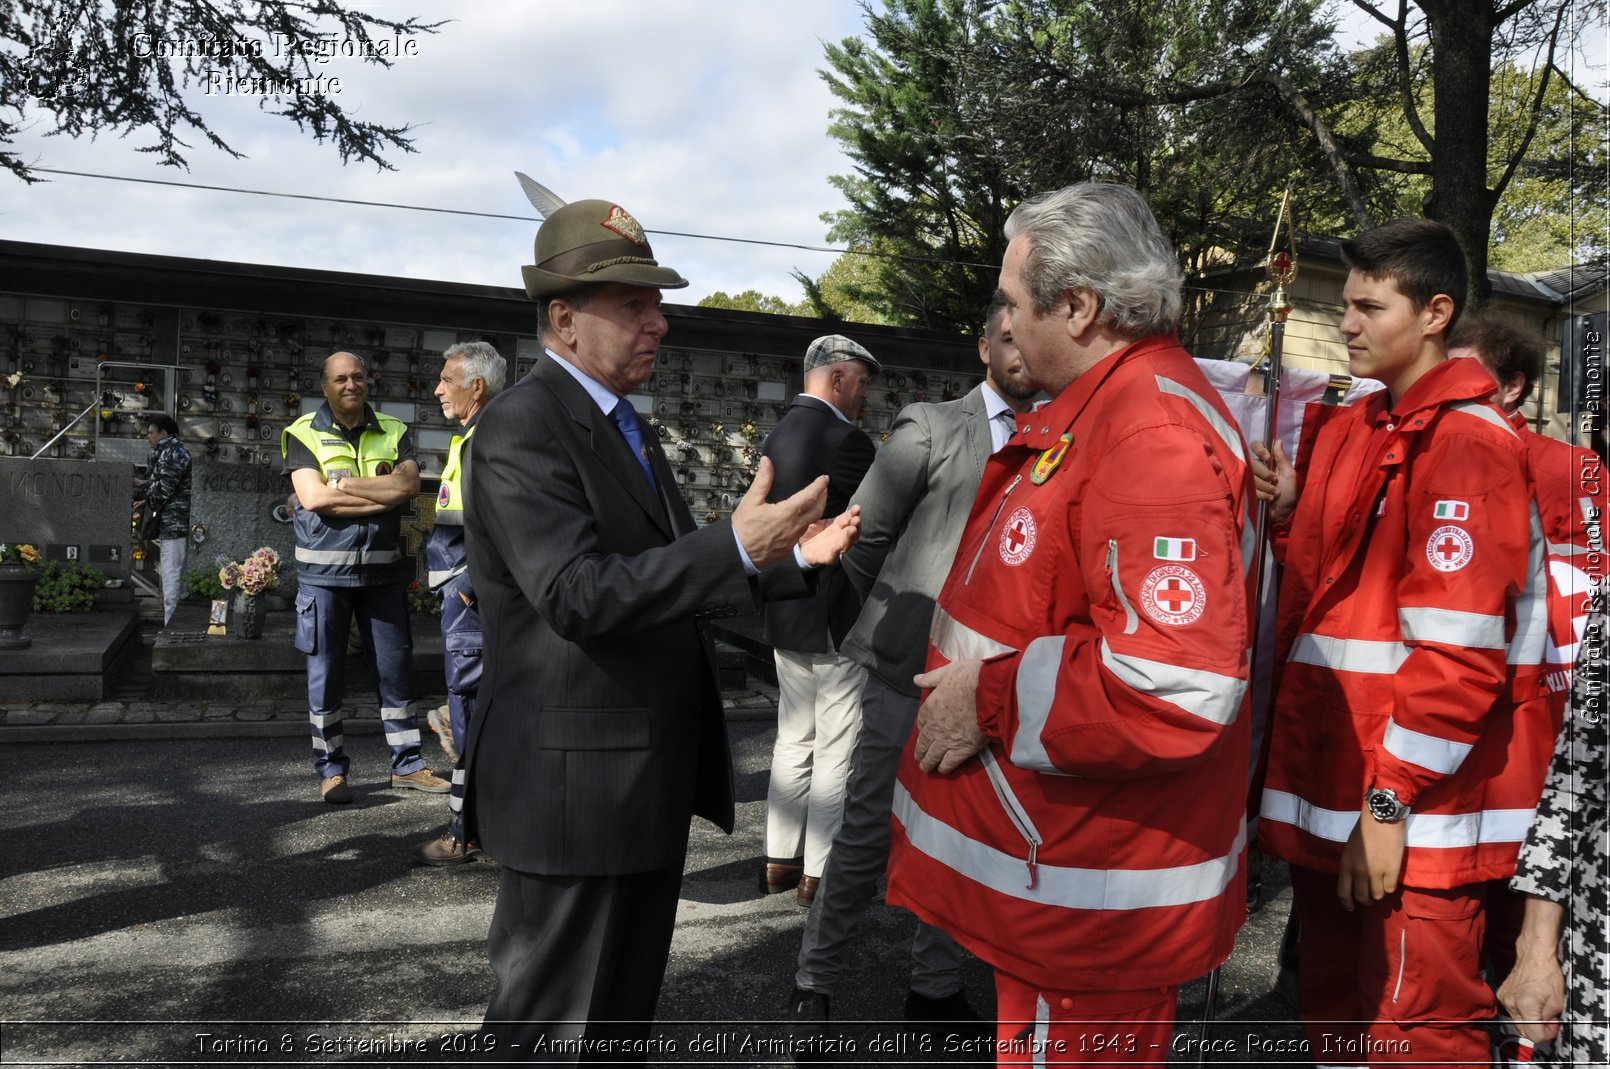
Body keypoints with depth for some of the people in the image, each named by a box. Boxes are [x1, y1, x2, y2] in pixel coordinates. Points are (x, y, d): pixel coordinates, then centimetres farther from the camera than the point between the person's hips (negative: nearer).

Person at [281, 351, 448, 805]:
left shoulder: (393, 432, 10)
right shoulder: (303, 433, 2)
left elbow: (409, 485, -8)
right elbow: (313, 498, -12)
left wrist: (343, 484, -12)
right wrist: (382, 495, -11)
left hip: (382, 569, 2)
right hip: (324, 569, -2)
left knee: (396, 667, 7)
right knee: (325, 673, 4)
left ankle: (406, 764, 18)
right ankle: (330, 769, 16)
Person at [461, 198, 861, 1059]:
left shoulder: (625, 425, 14)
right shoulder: (522, 425, -16)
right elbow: (576, 593, -27)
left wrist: (788, 556, 2)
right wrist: (735, 547, -33)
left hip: (645, 775, 9)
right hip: (576, 782, -9)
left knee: (623, 1013, 22)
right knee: (555, 1028, 4)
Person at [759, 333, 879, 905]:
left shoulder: (779, 434, 9)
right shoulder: (846, 440, -17)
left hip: (784, 615, 9)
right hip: (836, 618, -9)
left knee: (793, 740, 16)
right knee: (837, 751, 0)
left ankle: (779, 860, 24)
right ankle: (820, 873, 7)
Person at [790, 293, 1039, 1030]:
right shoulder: (930, 428, -4)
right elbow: (864, 535, 0)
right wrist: (891, 615, 8)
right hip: (911, 667, -3)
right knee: (867, 833, 3)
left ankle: (934, 988, 28)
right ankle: (814, 979, 21)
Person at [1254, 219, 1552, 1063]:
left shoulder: (1466, 442, -13)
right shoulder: (1350, 431, 13)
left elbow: (1458, 653, -19)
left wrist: (1391, 801, -18)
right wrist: (1290, 517, 0)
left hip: (1415, 813, -8)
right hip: (1332, 792, 8)